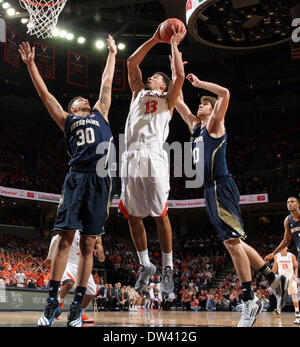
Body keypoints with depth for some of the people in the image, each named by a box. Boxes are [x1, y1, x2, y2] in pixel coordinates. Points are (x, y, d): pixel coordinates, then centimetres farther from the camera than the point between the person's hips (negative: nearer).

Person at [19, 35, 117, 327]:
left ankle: (77, 305, 3)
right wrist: (30, 64, 15)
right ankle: (52, 302, -2)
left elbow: (106, 81, 31)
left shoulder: (100, 113, 24)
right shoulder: (66, 120, 20)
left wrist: (112, 53, 38)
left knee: (88, 244, 0)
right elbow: (45, 94, 18)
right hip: (76, 178, -1)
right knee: (64, 239, -7)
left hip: (99, 180, 1)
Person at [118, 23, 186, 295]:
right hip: (131, 158, 5)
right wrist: (154, 40, 22)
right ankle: (145, 265, 17)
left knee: (160, 215, -5)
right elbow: (132, 62, 23)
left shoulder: (167, 99, 16)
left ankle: (168, 268, 4)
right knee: (132, 216, 4)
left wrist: (174, 44, 10)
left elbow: (180, 75, 0)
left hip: (153, 156, -5)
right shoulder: (138, 93, 27)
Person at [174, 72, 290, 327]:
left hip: (221, 187, -9)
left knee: (232, 242, -10)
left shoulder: (215, 124, 0)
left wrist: (199, 83, -5)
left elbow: (225, 93, -15)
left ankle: (250, 301, -6)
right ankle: (275, 280, 18)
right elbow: (178, 101, 26)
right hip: (211, 190, 9)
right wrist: (175, 74, 23)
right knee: (234, 242, 11)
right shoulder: (195, 126, 21)